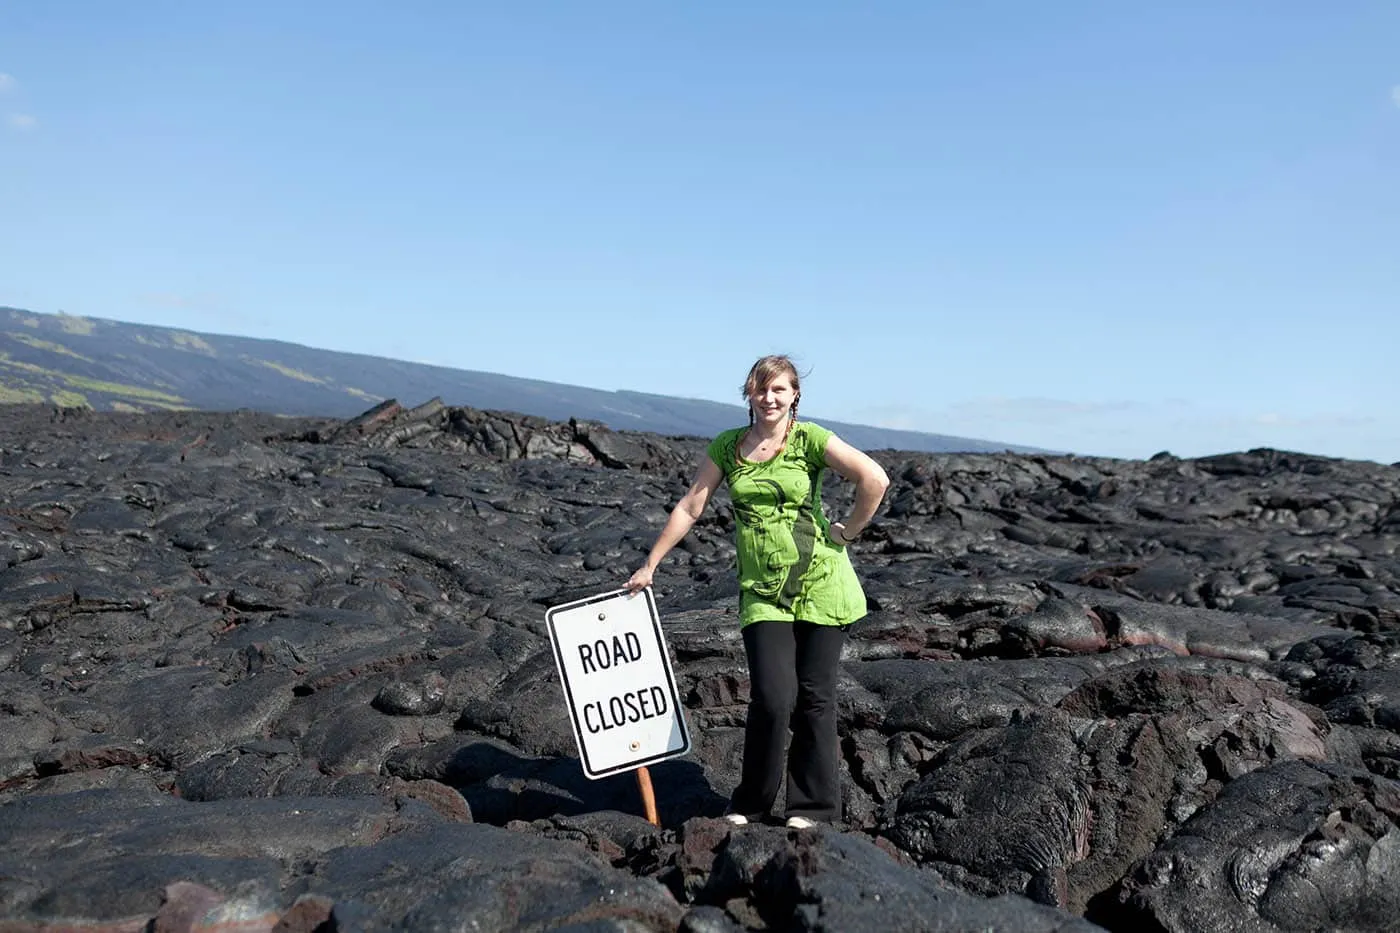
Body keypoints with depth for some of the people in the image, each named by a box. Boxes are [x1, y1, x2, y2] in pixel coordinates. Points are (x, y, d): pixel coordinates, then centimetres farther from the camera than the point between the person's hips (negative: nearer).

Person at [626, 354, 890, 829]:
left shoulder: (810, 439, -4)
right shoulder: (727, 446, 6)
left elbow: (875, 479, -10)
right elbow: (689, 507, 8)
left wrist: (847, 532, -5)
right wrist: (650, 566, 9)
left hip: (819, 582, -1)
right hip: (762, 590, 1)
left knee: (814, 697, 5)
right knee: (772, 697, -8)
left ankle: (812, 805, 20)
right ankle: (752, 802, 13)